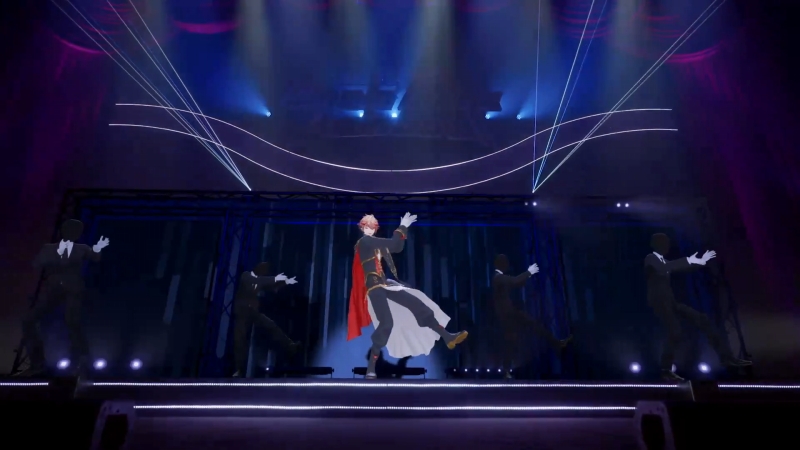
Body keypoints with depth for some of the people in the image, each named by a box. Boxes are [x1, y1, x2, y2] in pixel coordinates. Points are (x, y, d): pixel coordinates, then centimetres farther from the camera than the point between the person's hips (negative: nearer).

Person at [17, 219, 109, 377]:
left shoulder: (81, 249, 8)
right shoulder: (49, 248, 12)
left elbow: (94, 257, -13)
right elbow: (36, 265, -4)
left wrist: (96, 250, -35)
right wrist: (57, 253, -16)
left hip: (72, 292, -3)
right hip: (52, 292, 4)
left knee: (72, 321, -26)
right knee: (29, 321, -7)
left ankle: (83, 361, -14)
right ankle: (38, 364, 8)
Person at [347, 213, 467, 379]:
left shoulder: (374, 244, 21)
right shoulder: (364, 241, -7)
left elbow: (396, 247, 19)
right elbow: (392, 243, -14)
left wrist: (403, 228, 12)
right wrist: (403, 226, -5)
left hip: (383, 284, 9)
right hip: (374, 286, -9)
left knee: (417, 304, 2)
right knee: (387, 323, -20)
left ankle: (447, 337, 4)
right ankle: (371, 367, -12)